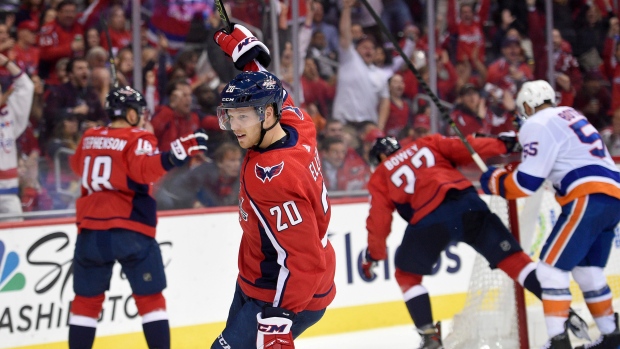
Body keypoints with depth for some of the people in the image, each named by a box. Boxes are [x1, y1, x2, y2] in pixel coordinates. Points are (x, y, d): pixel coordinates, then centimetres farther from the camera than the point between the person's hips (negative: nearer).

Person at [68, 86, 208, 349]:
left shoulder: (89, 138, 12)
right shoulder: (136, 140, -5)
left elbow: (78, 167, 31)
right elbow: (146, 168, -26)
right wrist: (178, 153, -37)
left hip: (91, 229, 5)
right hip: (130, 229, -5)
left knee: (87, 298, 12)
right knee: (150, 297, 4)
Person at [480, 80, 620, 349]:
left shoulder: (537, 125, -2)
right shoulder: (568, 115, 25)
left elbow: (526, 183, -8)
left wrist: (494, 180, 9)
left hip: (590, 198, -9)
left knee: (551, 267, -7)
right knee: (587, 270, 19)